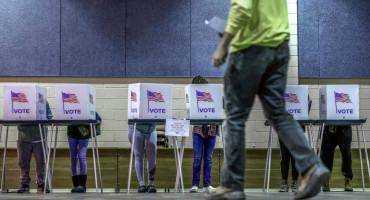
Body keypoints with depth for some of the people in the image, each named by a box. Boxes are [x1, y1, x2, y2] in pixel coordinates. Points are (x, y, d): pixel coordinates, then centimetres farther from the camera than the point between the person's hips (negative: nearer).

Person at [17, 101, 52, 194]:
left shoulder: (43, 102, 2)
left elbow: (49, 116, 5)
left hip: (39, 137, 0)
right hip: (24, 137, 0)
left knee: (41, 162, 4)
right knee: (23, 162, 6)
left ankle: (41, 185, 13)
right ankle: (24, 184, 16)